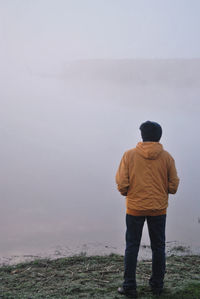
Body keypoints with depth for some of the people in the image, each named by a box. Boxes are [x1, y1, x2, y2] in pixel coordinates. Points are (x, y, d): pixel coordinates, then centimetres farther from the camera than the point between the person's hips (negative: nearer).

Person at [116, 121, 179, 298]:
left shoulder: (129, 155, -7)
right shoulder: (167, 157, -4)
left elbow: (122, 184, -9)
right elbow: (173, 186, -1)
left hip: (135, 208, -1)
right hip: (159, 209, 1)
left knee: (132, 247, 9)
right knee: (158, 247, 14)